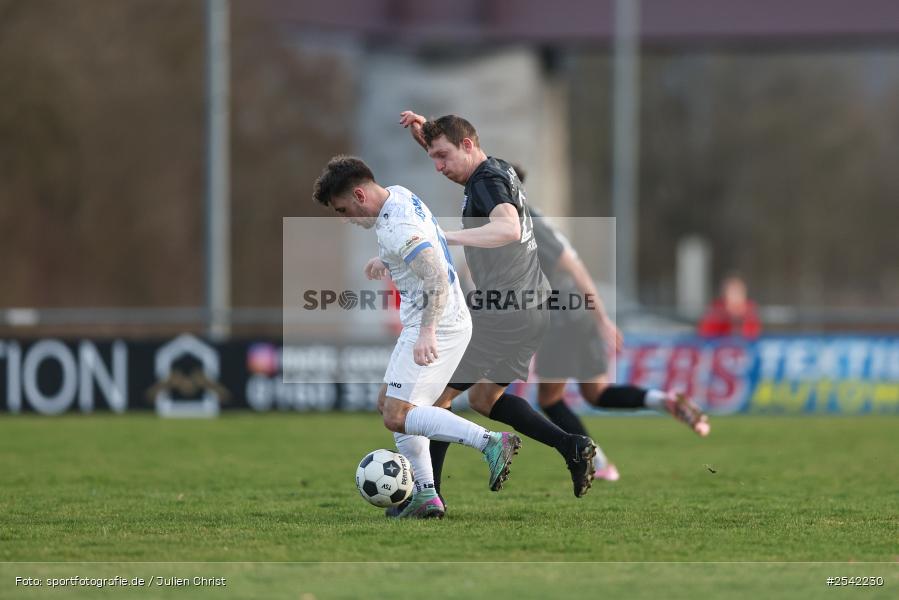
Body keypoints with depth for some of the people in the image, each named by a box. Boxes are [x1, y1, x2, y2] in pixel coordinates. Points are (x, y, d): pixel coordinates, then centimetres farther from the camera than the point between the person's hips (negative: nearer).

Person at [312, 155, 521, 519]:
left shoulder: (395, 227, -22)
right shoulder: (399, 196, 10)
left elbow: (437, 279, -30)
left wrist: (427, 332, -37)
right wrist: (385, 261, 17)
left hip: (437, 326, -11)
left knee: (396, 416, -15)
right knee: (389, 404, 15)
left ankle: (491, 443, -24)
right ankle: (426, 496, 11)